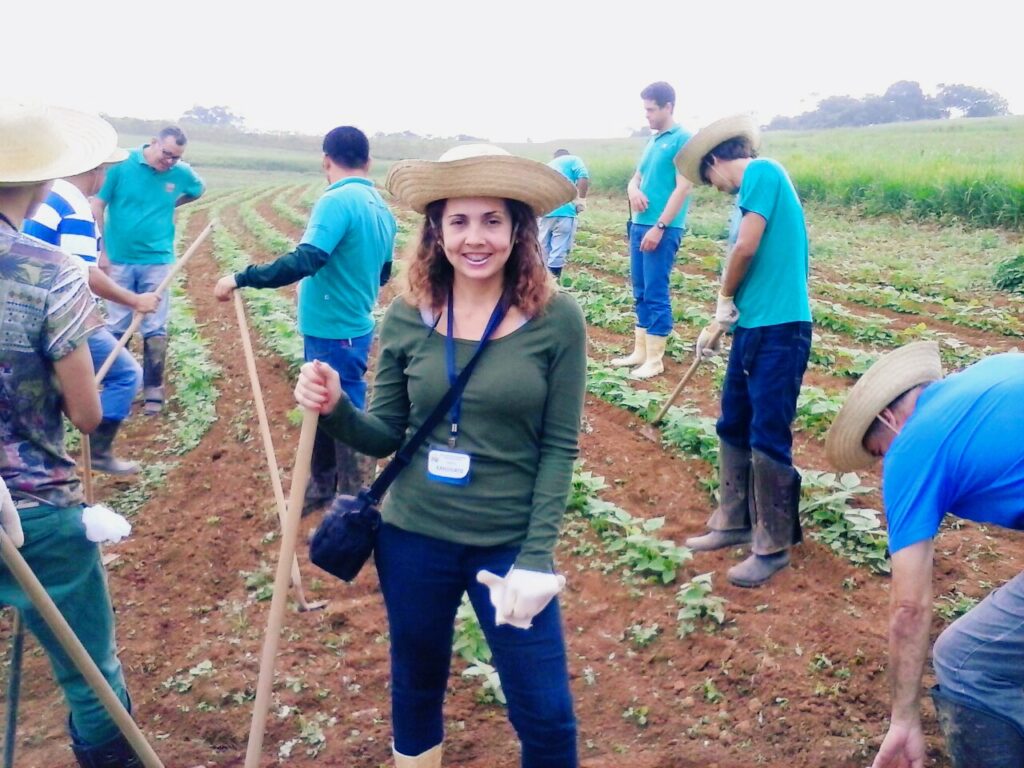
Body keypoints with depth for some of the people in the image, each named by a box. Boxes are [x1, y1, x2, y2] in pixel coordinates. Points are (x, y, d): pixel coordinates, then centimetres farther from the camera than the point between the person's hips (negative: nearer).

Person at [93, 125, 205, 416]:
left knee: (155, 329, 3)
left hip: (157, 261, 1)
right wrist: (101, 249, -6)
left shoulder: (181, 173, -3)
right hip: (119, 260, -1)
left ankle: (154, 391, 12)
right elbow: (97, 206, -6)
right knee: (117, 327, 8)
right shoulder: (121, 165, -10)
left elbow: (198, 190, 21)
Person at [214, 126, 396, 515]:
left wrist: (241, 278, -26)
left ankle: (353, 502, 14)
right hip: (352, 326, 9)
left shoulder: (337, 201, -20)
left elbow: (305, 261, -31)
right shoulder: (380, 207, 7)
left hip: (334, 332, -9)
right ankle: (322, 485, 35)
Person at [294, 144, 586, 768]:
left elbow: (560, 447, -7)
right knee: (416, 690, 20)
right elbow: (384, 437, 3)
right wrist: (335, 408, -18)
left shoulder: (556, 318, -9)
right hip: (413, 538, 2)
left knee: (547, 718, 8)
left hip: (509, 544, -1)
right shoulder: (407, 317, -4)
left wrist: (536, 555, -12)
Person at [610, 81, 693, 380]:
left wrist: (660, 227, -18)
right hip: (639, 224, 8)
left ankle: (655, 360, 2)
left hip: (663, 228, -8)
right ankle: (640, 351, 21)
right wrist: (633, 189, -1)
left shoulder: (683, 139, -9)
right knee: (640, 291, 12)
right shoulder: (653, 141, 16)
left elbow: (683, 188, -15)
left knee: (656, 293, -5)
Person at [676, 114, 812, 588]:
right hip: (752, 327, 9)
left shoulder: (762, 171, -8)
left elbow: (746, 248, -16)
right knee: (733, 428, 15)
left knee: (769, 440, -2)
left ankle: (773, 548, 10)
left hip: (780, 328, -9)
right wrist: (718, 326, 26)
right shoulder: (752, 189, 19)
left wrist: (725, 300, 1)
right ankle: (734, 523, 29)